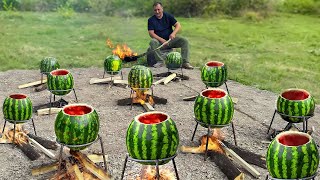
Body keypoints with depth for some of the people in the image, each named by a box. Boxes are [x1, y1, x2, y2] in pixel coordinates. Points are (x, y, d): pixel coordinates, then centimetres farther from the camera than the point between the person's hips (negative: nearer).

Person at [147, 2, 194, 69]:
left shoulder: (168, 16, 4)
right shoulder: (151, 20, 0)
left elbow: (178, 25, -1)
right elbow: (151, 33, -9)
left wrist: (173, 33, -22)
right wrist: (162, 40, -23)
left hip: (170, 40, 2)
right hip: (160, 41, -2)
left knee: (185, 41, -20)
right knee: (153, 42, -34)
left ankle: (185, 62, -23)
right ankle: (160, 61, -28)